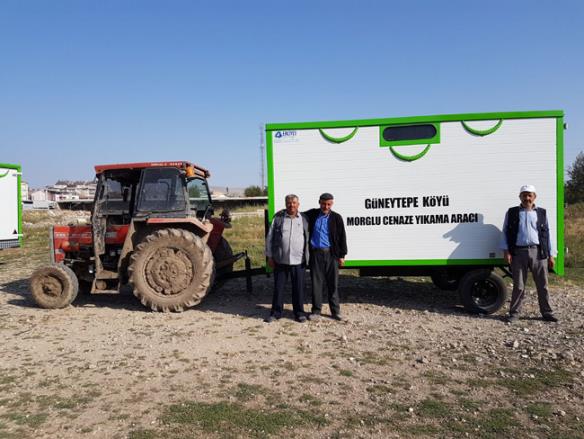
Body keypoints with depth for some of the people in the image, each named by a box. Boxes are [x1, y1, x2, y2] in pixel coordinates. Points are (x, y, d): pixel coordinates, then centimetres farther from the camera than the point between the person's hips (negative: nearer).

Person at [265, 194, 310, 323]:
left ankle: (299, 312, 21)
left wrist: (307, 258, 7)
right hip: (280, 260, 0)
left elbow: (308, 239, 11)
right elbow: (269, 238, 4)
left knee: (299, 288, 7)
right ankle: (276, 312, 20)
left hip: (298, 261, 0)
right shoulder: (278, 218, 3)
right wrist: (270, 256, 1)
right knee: (278, 287, 8)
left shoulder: (304, 219, 7)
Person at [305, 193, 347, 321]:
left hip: (331, 254, -1)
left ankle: (335, 311, 15)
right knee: (316, 282, 5)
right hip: (316, 254, 1)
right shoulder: (312, 214, 7)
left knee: (333, 283, 4)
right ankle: (316, 310, 16)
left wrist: (342, 255, 2)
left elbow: (342, 237, 4)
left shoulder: (336, 218, 3)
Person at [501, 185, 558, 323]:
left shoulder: (541, 213, 12)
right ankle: (514, 313, 13)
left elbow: (546, 234, 12)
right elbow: (506, 232, 6)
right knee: (518, 286, 4)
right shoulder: (512, 212, 8)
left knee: (542, 285, 7)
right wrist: (506, 251, -4)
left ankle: (546, 312, 20)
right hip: (519, 252, -1)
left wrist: (551, 255, 8)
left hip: (538, 252, 1)